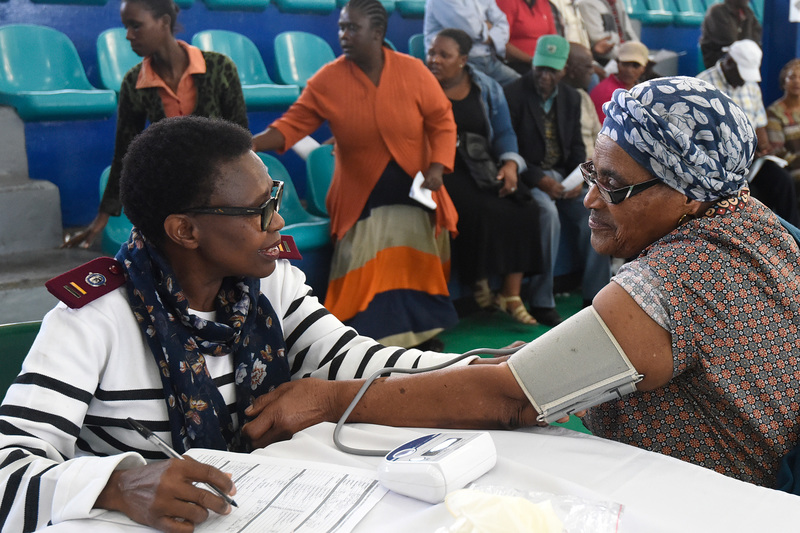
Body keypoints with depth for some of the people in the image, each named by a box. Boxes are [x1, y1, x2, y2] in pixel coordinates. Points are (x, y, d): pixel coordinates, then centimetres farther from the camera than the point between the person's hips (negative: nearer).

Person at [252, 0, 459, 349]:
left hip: (414, 194, 1)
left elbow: (442, 122, -3)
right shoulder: (328, 79, -8)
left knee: (418, 266, 10)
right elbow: (293, 124, -8)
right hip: (361, 198, -1)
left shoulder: (413, 71, -8)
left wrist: (437, 167, -16)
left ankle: (420, 332, 30)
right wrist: (248, 144, -22)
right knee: (363, 274, -5)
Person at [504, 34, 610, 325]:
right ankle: (541, 303, -26)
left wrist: (578, 178, -5)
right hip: (528, 177, -6)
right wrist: (539, 180, -21)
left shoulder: (571, 97, 12)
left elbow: (576, 145, 14)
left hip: (562, 176, 6)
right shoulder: (513, 95, -7)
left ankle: (596, 296, -6)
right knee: (548, 212, -34)